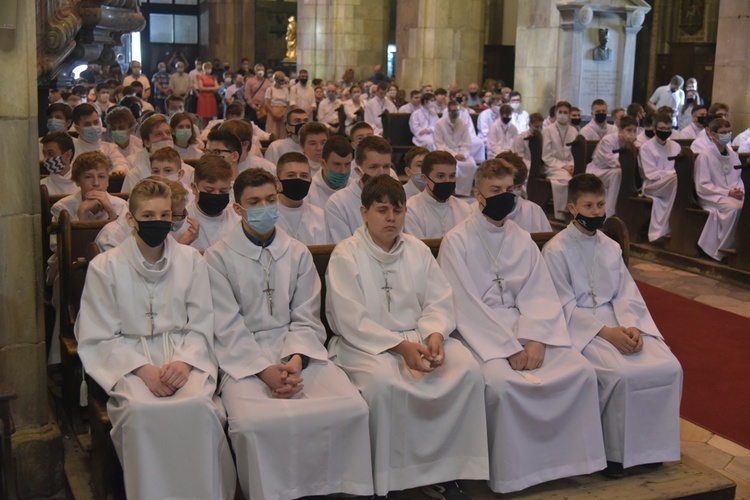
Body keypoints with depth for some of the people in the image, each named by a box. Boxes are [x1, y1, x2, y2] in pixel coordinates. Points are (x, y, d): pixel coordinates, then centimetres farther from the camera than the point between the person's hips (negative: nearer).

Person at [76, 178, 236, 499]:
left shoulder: (191, 261, 9)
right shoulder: (105, 267, 3)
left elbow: (201, 326, 8)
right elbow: (99, 338, 0)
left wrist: (184, 362, -13)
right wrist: (144, 370, -15)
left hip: (184, 355, 1)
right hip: (127, 360, -1)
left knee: (199, 404, -31)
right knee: (141, 410, -33)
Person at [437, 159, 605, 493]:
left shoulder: (523, 240, 12)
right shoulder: (457, 242, -4)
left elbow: (539, 296, 4)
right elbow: (465, 305, -12)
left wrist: (534, 339, -14)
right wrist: (509, 347, -17)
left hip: (525, 327, 5)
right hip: (479, 332, -5)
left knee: (581, 371, -15)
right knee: (501, 382, -32)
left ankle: (570, 457, 2)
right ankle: (510, 474, -11)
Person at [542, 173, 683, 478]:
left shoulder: (610, 247, 15)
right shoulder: (556, 250, -5)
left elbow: (626, 293, 10)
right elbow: (565, 305, -10)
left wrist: (630, 326, -11)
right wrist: (606, 332, -20)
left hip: (616, 319, 6)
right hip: (579, 326, -6)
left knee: (669, 368, -15)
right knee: (622, 374, -30)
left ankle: (649, 443, 1)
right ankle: (614, 451, -9)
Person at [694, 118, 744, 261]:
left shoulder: (733, 155, 12)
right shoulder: (705, 156, -7)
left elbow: (738, 178, 19)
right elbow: (702, 186, -11)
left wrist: (740, 190, -5)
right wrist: (727, 193, -17)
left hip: (733, 196, 6)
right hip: (711, 197, -6)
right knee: (734, 207, -34)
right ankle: (725, 248, -21)